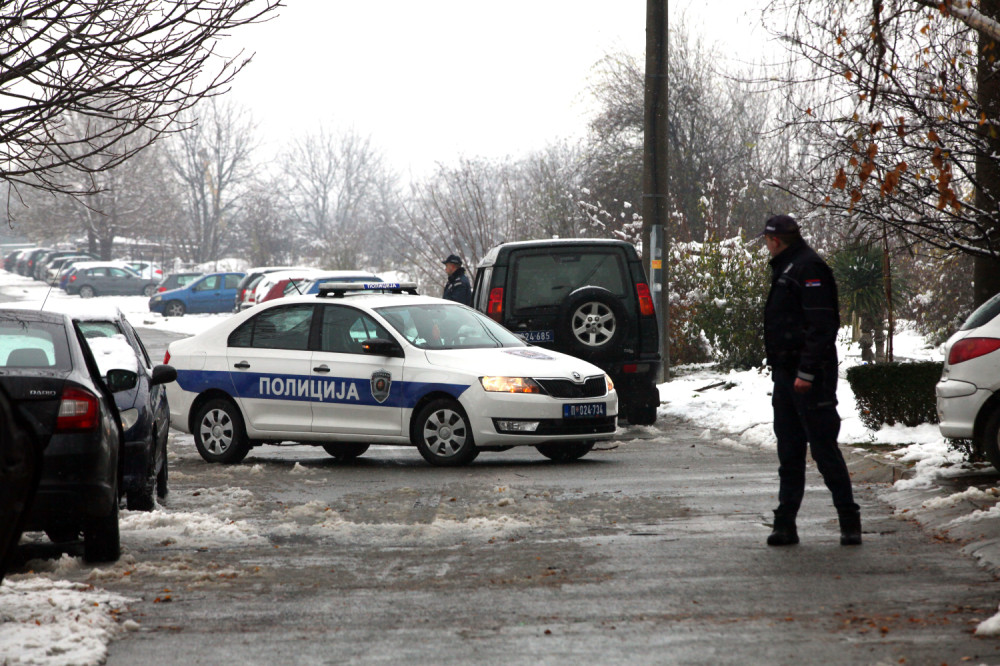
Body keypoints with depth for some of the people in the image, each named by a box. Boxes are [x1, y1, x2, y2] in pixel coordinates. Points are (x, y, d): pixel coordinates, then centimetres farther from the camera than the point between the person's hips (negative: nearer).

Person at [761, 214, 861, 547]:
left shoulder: (809, 269, -12)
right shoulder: (785, 270, 20)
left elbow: (820, 326, -19)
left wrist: (806, 372, -23)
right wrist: (779, 370, 17)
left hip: (810, 378, -10)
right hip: (786, 374, 10)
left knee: (824, 449, -6)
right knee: (789, 453, 8)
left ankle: (850, 522, 0)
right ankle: (785, 524, 10)